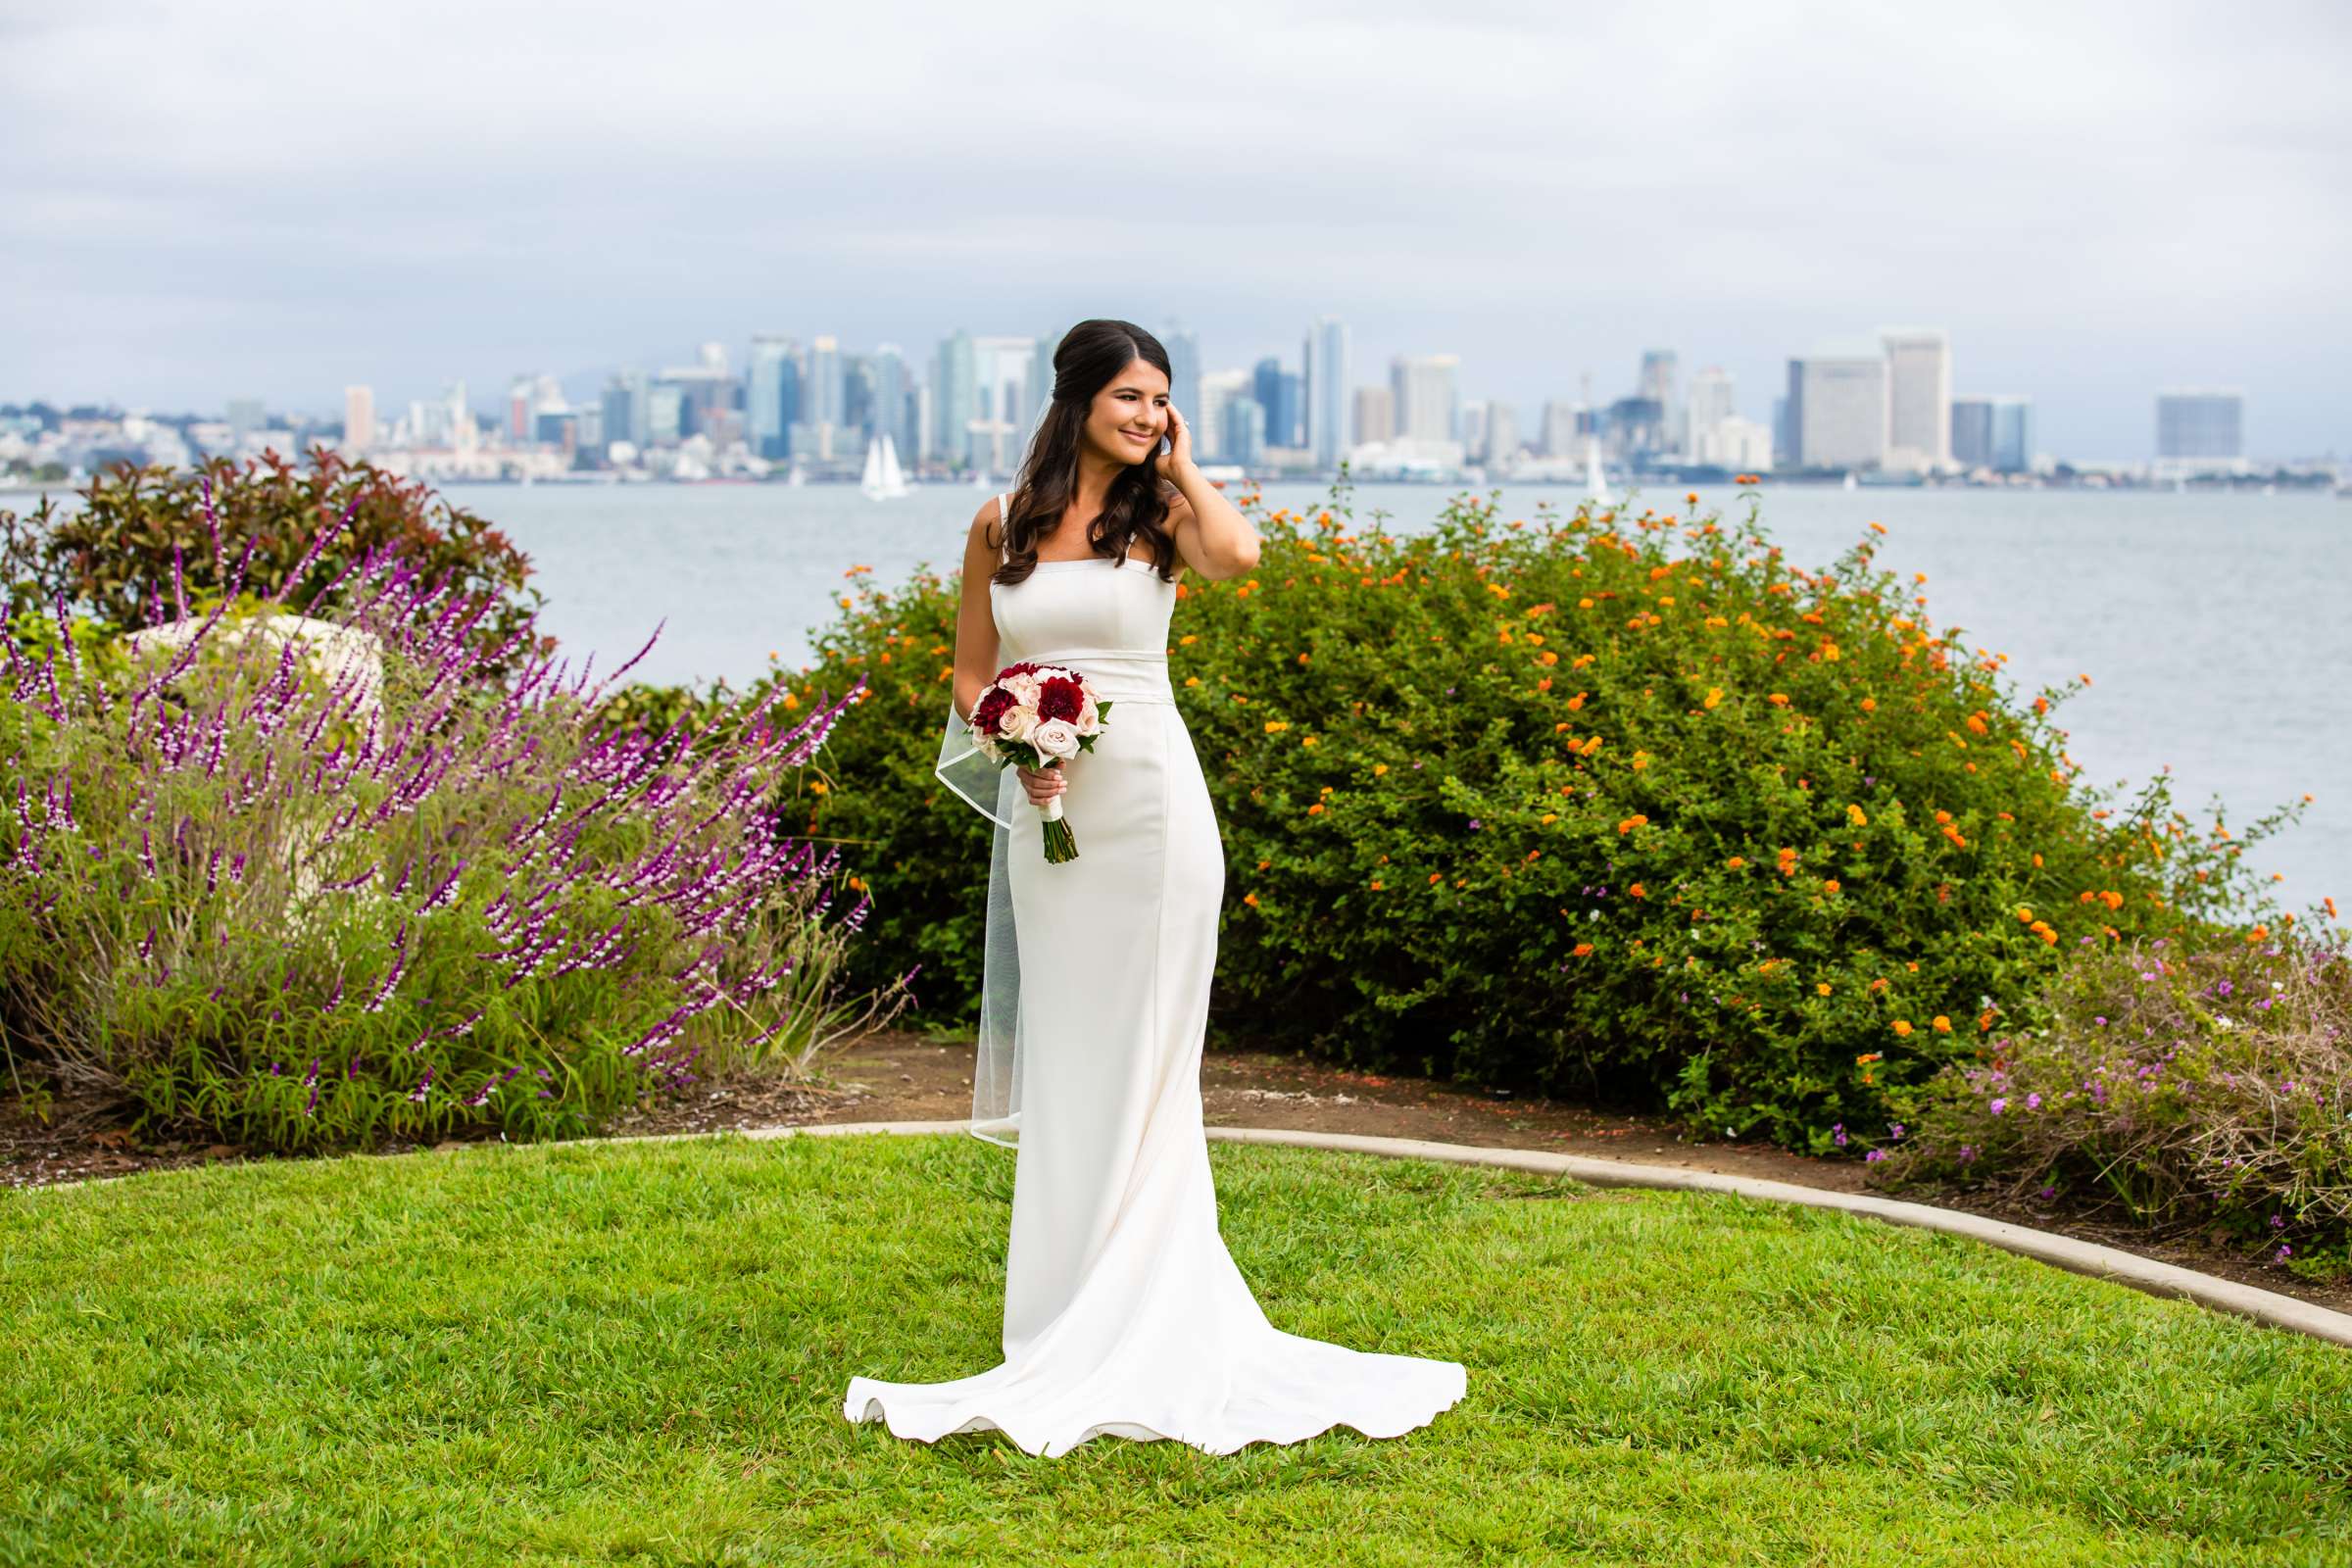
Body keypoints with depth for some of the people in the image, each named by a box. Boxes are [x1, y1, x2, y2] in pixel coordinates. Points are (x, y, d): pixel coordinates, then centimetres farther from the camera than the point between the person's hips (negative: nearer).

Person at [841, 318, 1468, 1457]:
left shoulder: (1160, 516, 0)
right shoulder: (1002, 525, 7)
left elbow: (1238, 554, -23)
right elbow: (971, 670, 12)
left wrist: (1181, 467, -7)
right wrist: (1016, 745, -7)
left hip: (1148, 798, -3)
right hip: (1048, 807, 3)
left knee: (1137, 1055, 0)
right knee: (1063, 1056, 9)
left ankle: (1127, 1332, 7)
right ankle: (1073, 1321, 19)